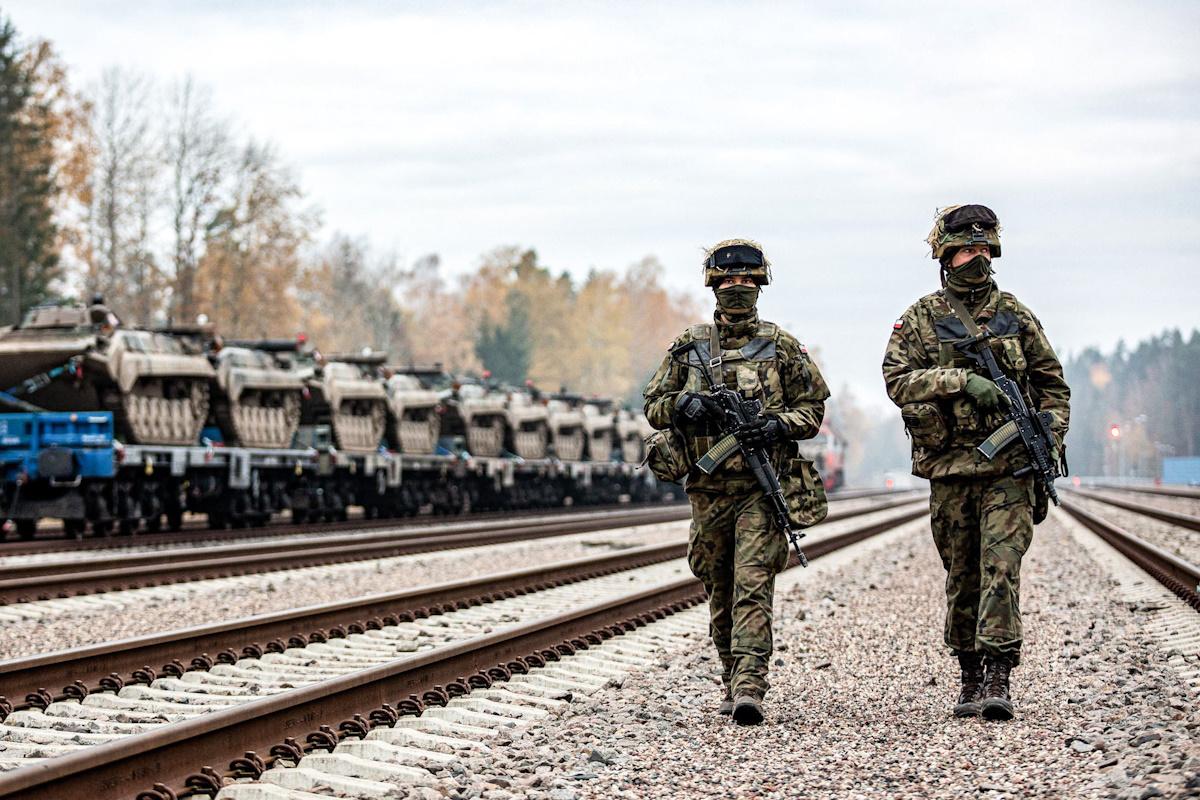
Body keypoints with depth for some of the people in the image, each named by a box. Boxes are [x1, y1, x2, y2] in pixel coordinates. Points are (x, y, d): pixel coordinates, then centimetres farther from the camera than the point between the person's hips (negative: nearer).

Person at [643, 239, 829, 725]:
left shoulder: (781, 347, 5)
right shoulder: (688, 347, 10)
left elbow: (813, 408, 7)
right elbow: (654, 405, 12)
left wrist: (778, 426, -13)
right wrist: (683, 406, -10)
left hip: (761, 487, -3)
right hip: (708, 487, 3)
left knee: (753, 585, -15)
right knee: (719, 593, 10)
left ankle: (749, 687, -22)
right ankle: (733, 681, 23)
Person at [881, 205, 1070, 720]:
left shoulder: (1015, 315, 9)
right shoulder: (921, 319, 5)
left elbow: (1053, 383, 14)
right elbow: (898, 379, -8)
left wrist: (1050, 442, 1)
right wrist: (961, 380, -20)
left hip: (1010, 467, -1)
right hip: (950, 469, 1)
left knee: (1001, 566, -13)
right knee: (961, 577, 8)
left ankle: (998, 677, -16)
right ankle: (970, 677, 20)